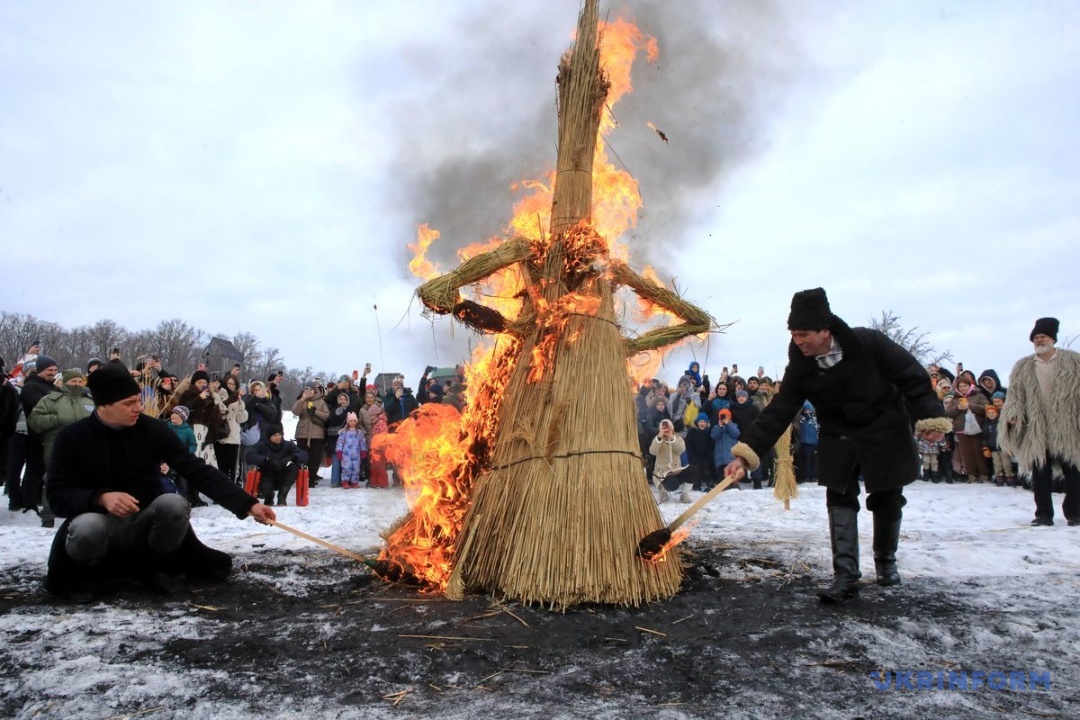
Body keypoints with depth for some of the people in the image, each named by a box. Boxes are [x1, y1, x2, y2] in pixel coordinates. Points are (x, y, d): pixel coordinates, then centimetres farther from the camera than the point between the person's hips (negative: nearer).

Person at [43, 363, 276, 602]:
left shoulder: (151, 429, -8)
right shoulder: (72, 437, -8)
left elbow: (198, 471, -12)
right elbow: (57, 496, -9)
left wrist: (247, 504, -21)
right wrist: (101, 498, -30)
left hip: (146, 523, 1)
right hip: (102, 522, -1)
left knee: (174, 503, -31)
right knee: (86, 529, -36)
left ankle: (157, 567, -2)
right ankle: (88, 572, 0)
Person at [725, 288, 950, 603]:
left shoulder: (868, 343, -24)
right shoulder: (800, 367, -16)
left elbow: (912, 376, -14)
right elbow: (778, 411, -18)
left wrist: (930, 416, -19)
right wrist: (746, 452, -26)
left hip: (884, 433, -1)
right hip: (839, 437, 2)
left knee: (887, 500, 9)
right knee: (840, 500, -5)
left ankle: (886, 560, 33)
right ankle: (846, 575, -3)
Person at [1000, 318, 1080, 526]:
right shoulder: (1023, 368, 8)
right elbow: (1014, 396, 5)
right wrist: (1013, 415, -13)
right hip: (1037, 433, 1)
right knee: (1040, 474, 5)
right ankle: (1044, 514, 14)